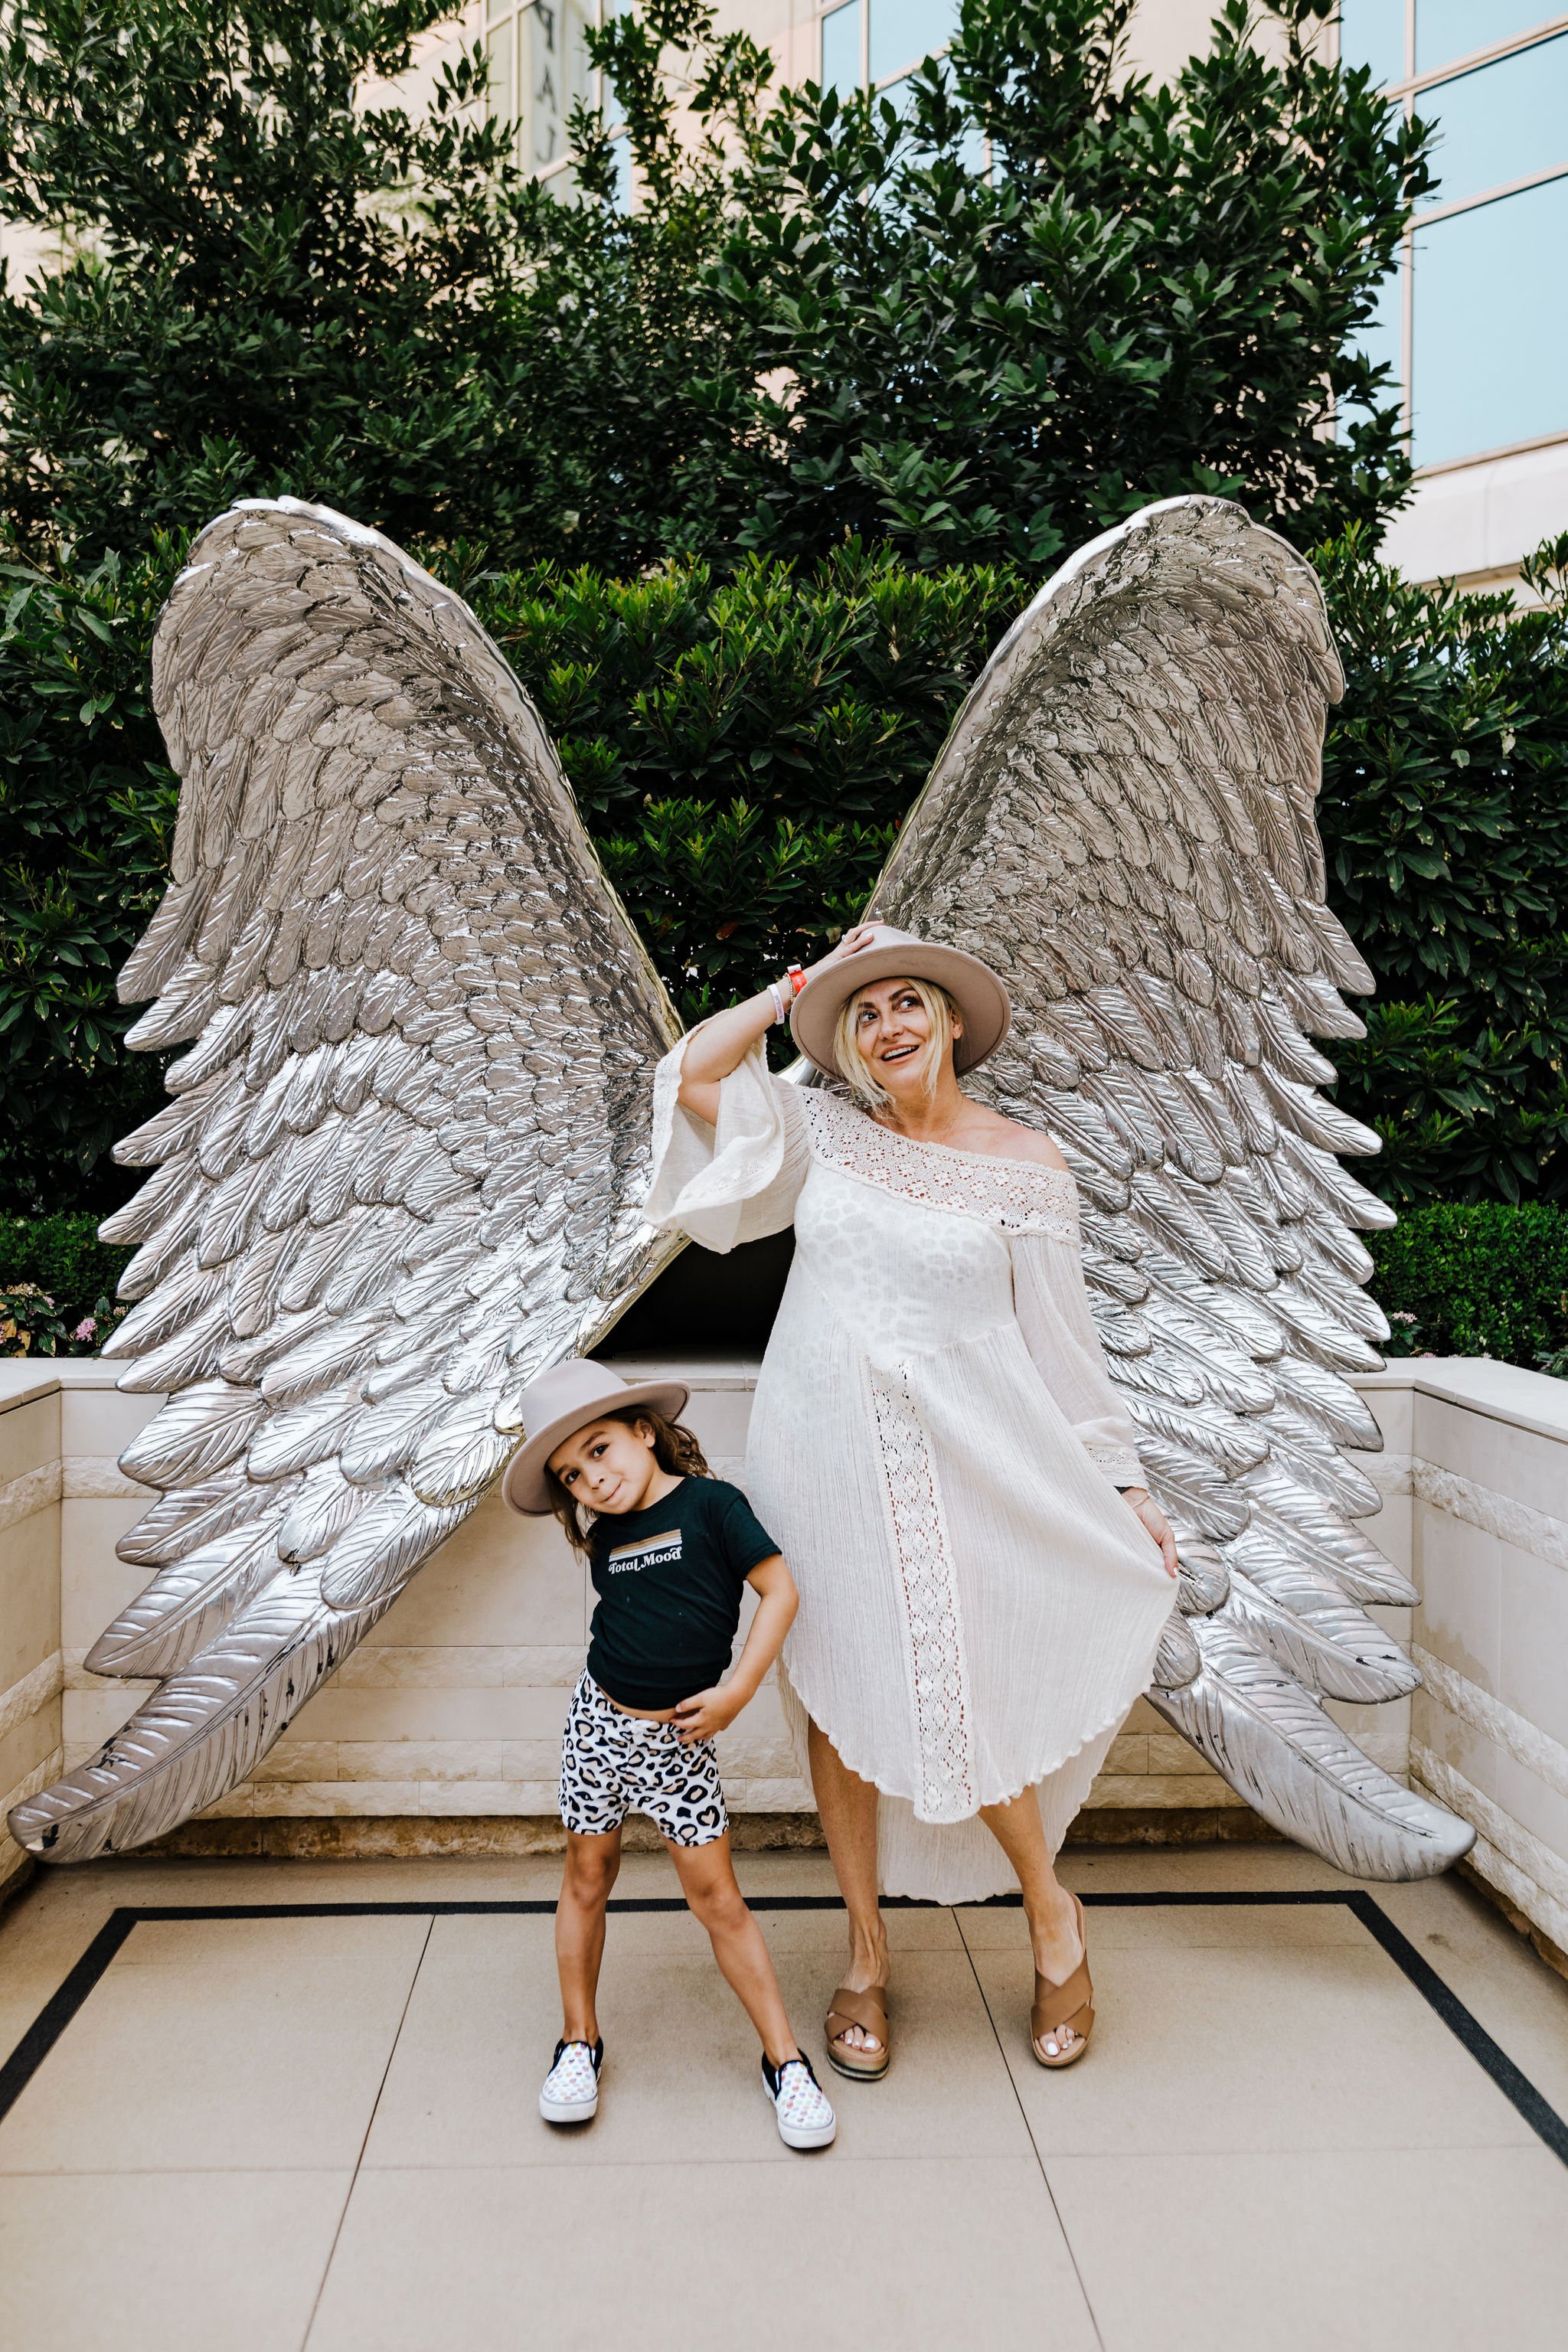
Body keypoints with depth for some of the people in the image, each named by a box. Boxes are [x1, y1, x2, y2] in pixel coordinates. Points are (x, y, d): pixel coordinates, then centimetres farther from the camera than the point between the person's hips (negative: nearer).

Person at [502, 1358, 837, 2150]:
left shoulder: (711, 1504, -13)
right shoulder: (603, 1539, 2)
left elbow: (780, 1590, -14)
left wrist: (735, 1692, -16)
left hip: (679, 1738, -4)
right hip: (600, 1722, 4)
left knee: (716, 1895, 0)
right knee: (587, 1876, 13)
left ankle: (783, 2057, 14)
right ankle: (579, 2041, 32)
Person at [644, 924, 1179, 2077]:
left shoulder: (1028, 1166, -3)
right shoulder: (828, 1132, 5)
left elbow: (1062, 1338, 1)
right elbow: (693, 1075, -1)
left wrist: (1128, 1483, 2)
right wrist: (804, 983, 3)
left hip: (962, 1458, -3)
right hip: (823, 1451, 3)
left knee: (956, 1707, -1)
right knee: (836, 1698, 10)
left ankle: (1053, 1915, 30)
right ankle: (867, 1953, 31)